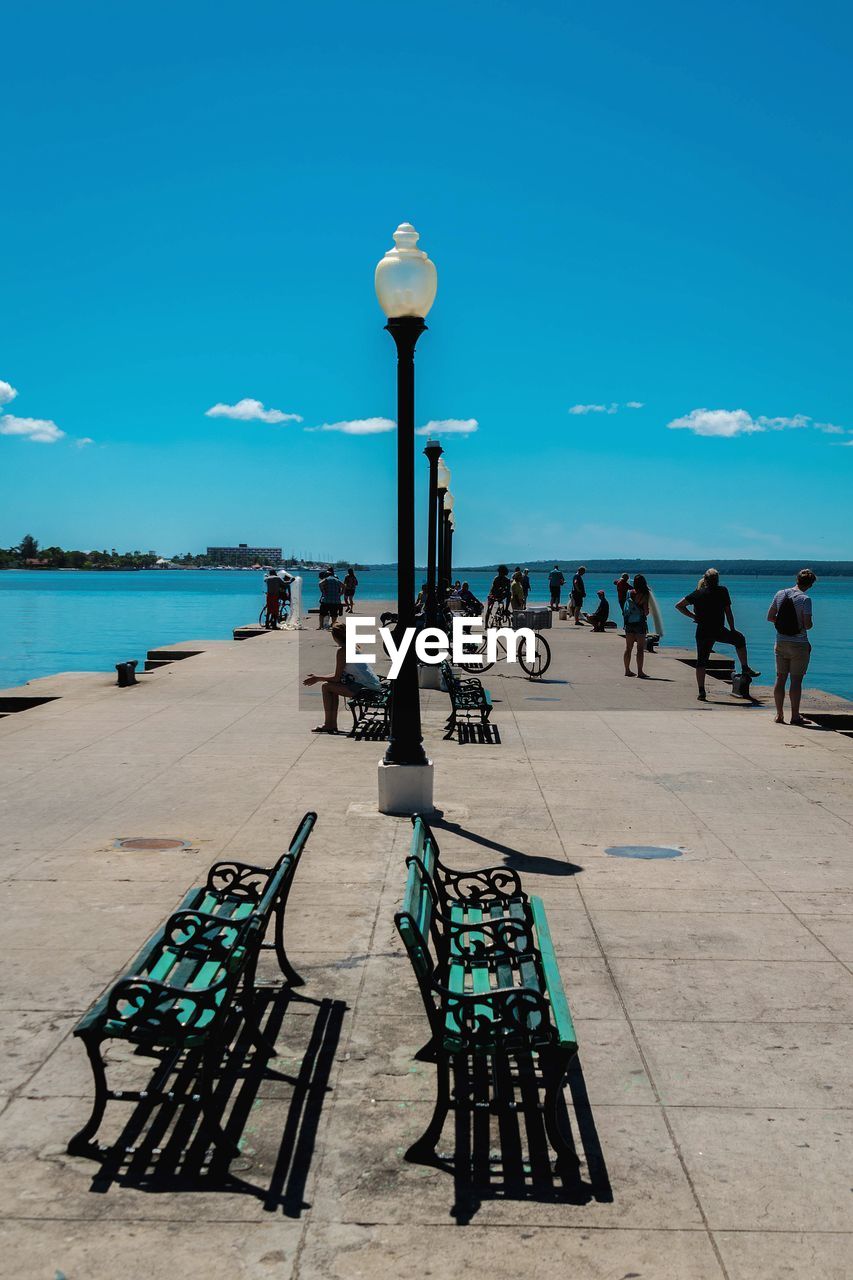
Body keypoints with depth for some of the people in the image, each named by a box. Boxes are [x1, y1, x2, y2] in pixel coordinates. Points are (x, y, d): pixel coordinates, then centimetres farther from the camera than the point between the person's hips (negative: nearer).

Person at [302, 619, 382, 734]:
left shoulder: (342, 650, -11)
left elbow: (336, 677, -11)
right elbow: (339, 674, 21)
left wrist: (317, 679, 2)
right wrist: (319, 677, 23)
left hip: (366, 688, -10)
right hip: (373, 685, 10)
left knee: (327, 687, -5)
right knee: (333, 686, 22)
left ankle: (328, 725, 1)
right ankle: (333, 724, 21)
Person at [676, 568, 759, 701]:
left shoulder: (697, 593, 6)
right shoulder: (722, 591, -1)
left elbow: (679, 606, 6)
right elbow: (728, 612, 0)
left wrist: (692, 616, 9)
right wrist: (732, 629, 9)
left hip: (702, 633, 2)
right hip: (718, 631, -2)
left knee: (701, 661, 7)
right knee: (740, 639, 25)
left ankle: (701, 692, 2)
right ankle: (745, 668, 27)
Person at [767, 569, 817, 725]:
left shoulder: (780, 594, 2)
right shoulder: (805, 599, -13)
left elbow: (770, 617, 7)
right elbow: (807, 624, -17)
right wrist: (808, 625, 5)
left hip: (781, 642, 5)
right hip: (799, 644, -5)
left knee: (780, 678, 9)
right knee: (796, 680, 0)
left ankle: (779, 714, 12)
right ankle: (795, 716, 3)